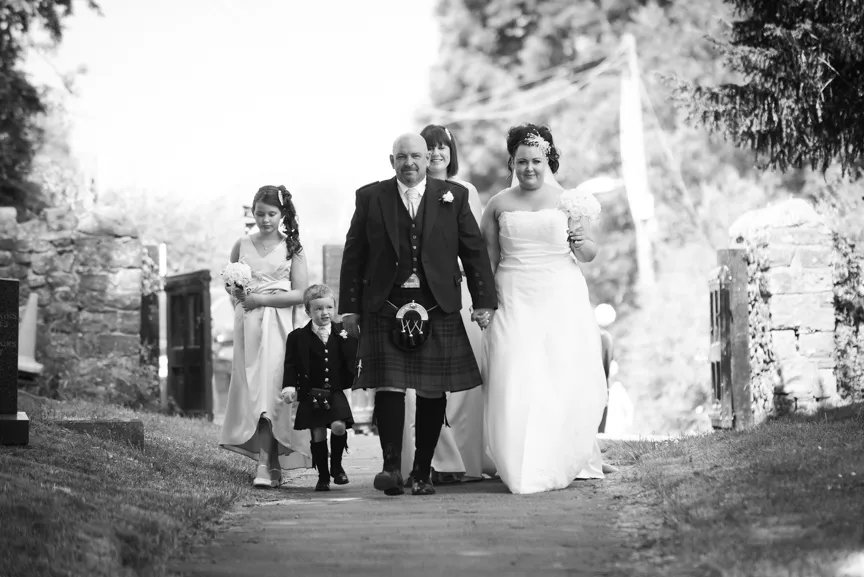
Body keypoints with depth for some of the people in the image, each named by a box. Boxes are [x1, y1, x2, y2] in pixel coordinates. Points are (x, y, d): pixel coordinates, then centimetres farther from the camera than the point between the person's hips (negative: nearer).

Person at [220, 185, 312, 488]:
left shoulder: (292, 248, 3)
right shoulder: (242, 245, 9)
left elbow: (299, 294, -2)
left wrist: (262, 299, -11)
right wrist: (236, 293, -2)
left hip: (277, 324, -3)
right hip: (246, 323, 3)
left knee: (269, 387, -12)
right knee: (249, 388, -1)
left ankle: (265, 465, -15)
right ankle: (271, 460, 8)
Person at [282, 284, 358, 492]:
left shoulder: (342, 333, 6)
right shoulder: (298, 337, 0)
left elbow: (352, 359, 3)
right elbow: (290, 364, -2)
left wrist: (348, 339, -12)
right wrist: (289, 385, -13)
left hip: (335, 392, 1)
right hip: (311, 394, -1)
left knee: (339, 426, -16)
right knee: (318, 434, 0)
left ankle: (336, 465, 7)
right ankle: (323, 476, 13)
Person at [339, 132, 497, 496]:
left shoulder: (453, 196, 7)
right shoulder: (370, 198, 7)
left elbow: (474, 251, 7)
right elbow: (353, 255, 7)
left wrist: (484, 300, 1)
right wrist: (350, 308, 3)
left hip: (438, 307, 1)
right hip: (386, 306, -1)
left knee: (433, 392, 3)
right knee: (388, 385, -12)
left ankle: (422, 472, 10)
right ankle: (392, 467, -15)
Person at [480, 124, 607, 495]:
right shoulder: (498, 205, 7)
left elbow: (590, 255, 6)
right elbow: (487, 258, 11)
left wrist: (579, 243, -15)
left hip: (562, 298, 0)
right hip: (515, 301, 0)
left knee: (567, 379, -4)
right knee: (517, 380, -8)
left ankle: (565, 461, 6)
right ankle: (524, 467, -5)